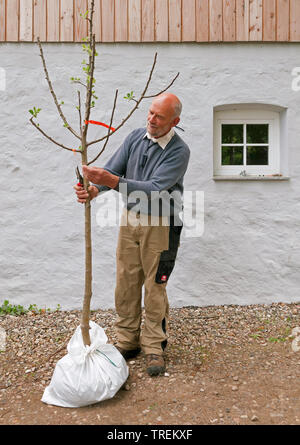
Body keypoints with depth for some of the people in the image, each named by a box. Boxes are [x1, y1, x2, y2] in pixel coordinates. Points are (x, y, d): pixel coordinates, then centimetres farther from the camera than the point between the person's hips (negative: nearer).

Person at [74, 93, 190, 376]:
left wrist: (112, 181, -36)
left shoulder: (179, 151, -15)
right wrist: (94, 190, -24)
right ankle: (127, 342, 25)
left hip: (160, 226, -5)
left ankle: (153, 347, 19)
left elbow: (154, 189, -26)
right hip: (130, 220, 5)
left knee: (154, 288, 3)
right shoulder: (135, 137, 3)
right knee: (126, 284, 10)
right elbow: (112, 170, -2)